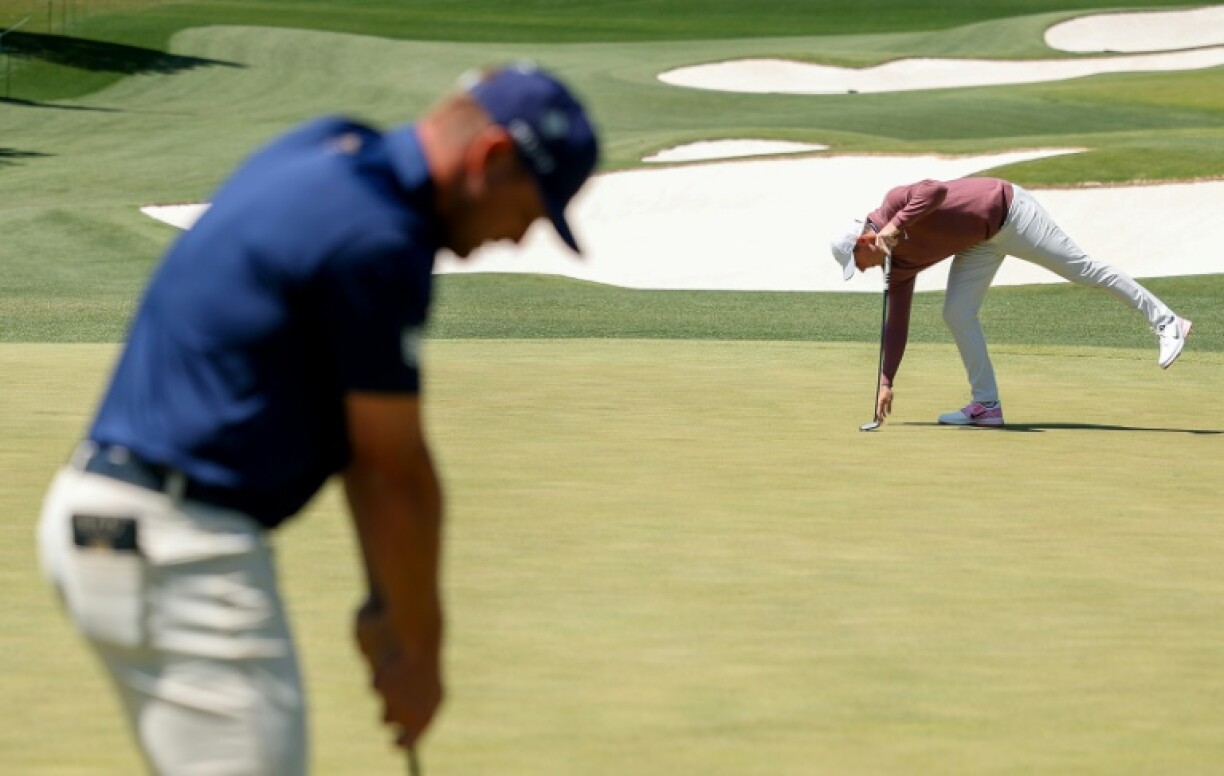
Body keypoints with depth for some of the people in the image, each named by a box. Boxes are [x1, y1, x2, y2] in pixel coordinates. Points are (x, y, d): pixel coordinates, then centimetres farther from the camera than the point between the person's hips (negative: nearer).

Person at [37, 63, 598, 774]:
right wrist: (421, 649, 1)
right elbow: (398, 470, -10)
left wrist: (386, 603, 15)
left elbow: (363, 437, 15)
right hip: (183, 547, -11)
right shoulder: (378, 240, -18)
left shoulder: (329, 151, 12)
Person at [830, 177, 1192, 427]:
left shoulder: (894, 202, -19)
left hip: (1007, 212, -8)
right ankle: (986, 404, 1)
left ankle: (1165, 321, 1)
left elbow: (936, 190, -38)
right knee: (957, 313, -3)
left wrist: (895, 225, -40)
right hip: (981, 242, 8)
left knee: (1081, 268, -5)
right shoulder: (900, 264, 2)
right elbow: (897, 322, 4)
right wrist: (886, 382, 2)